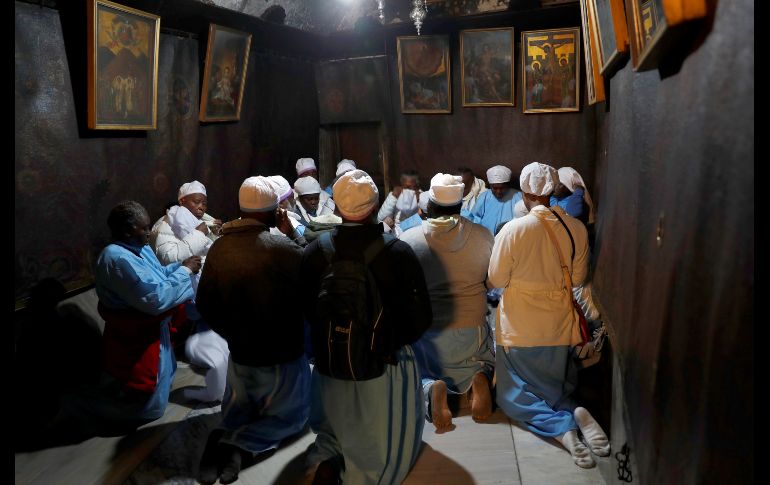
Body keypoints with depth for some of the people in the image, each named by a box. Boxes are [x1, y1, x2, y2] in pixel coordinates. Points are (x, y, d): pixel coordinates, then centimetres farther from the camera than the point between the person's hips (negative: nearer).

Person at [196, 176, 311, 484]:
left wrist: (233, 335, 15)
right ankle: (237, 445, -5)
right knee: (291, 414, 19)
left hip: (239, 353, 5)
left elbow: (205, 306, 1)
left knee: (240, 408, 29)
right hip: (283, 354, -4)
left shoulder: (218, 249, -8)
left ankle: (228, 437, -3)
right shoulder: (284, 250, -25)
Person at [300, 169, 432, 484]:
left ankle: (327, 459, 2)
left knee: (332, 428, 29)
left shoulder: (315, 251, -13)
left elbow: (306, 308, 2)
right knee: (387, 441, 19)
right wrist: (396, 340, 6)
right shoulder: (398, 252, -21)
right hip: (386, 364, -2)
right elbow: (422, 316, -13)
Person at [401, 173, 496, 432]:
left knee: (417, 374, 23)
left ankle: (431, 389, -12)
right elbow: (491, 281, 6)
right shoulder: (483, 236, -7)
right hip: (471, 328, 1)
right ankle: (481, 378, -6)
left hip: (424, 330, -1)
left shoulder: (408, 239, -10)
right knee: (485, 362, 30)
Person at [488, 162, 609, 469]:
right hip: (559, 325, 4)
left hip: (520, 327, -4)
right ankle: (576, 414, -8)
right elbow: (577, 277, 3)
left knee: (515, 395, 12)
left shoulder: (513, 230, -19)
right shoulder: (576, 228, -8)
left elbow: (496, 280, -10)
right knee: (556, 388, 23)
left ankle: (561, 427, -12)